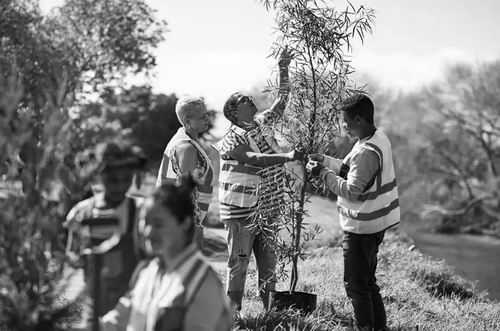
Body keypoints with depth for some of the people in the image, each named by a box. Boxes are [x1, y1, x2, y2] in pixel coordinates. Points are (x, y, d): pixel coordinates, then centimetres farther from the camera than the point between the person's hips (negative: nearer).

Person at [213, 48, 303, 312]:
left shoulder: (261, 124, 7)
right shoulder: (232, 140, -16)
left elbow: (281, 102, 9)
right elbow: (255, 159, -30)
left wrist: (283, 71, -1)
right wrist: (288, 157, -39)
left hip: (267, 210, 7)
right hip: (240, 213, -7)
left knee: (268, 263, 13)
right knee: (239, 263, 1)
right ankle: (233, 313, 10)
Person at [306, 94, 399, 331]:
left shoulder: (366, 152, -26)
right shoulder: (379, 139, 5)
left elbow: (351, 191, -24)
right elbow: (352, 170, 14)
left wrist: (323, 173, -16)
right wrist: (325, 161, 8)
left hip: (361, 228, -10)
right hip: (377, 223, 10)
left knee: (356, 285, 1)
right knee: (368, 283, 20)